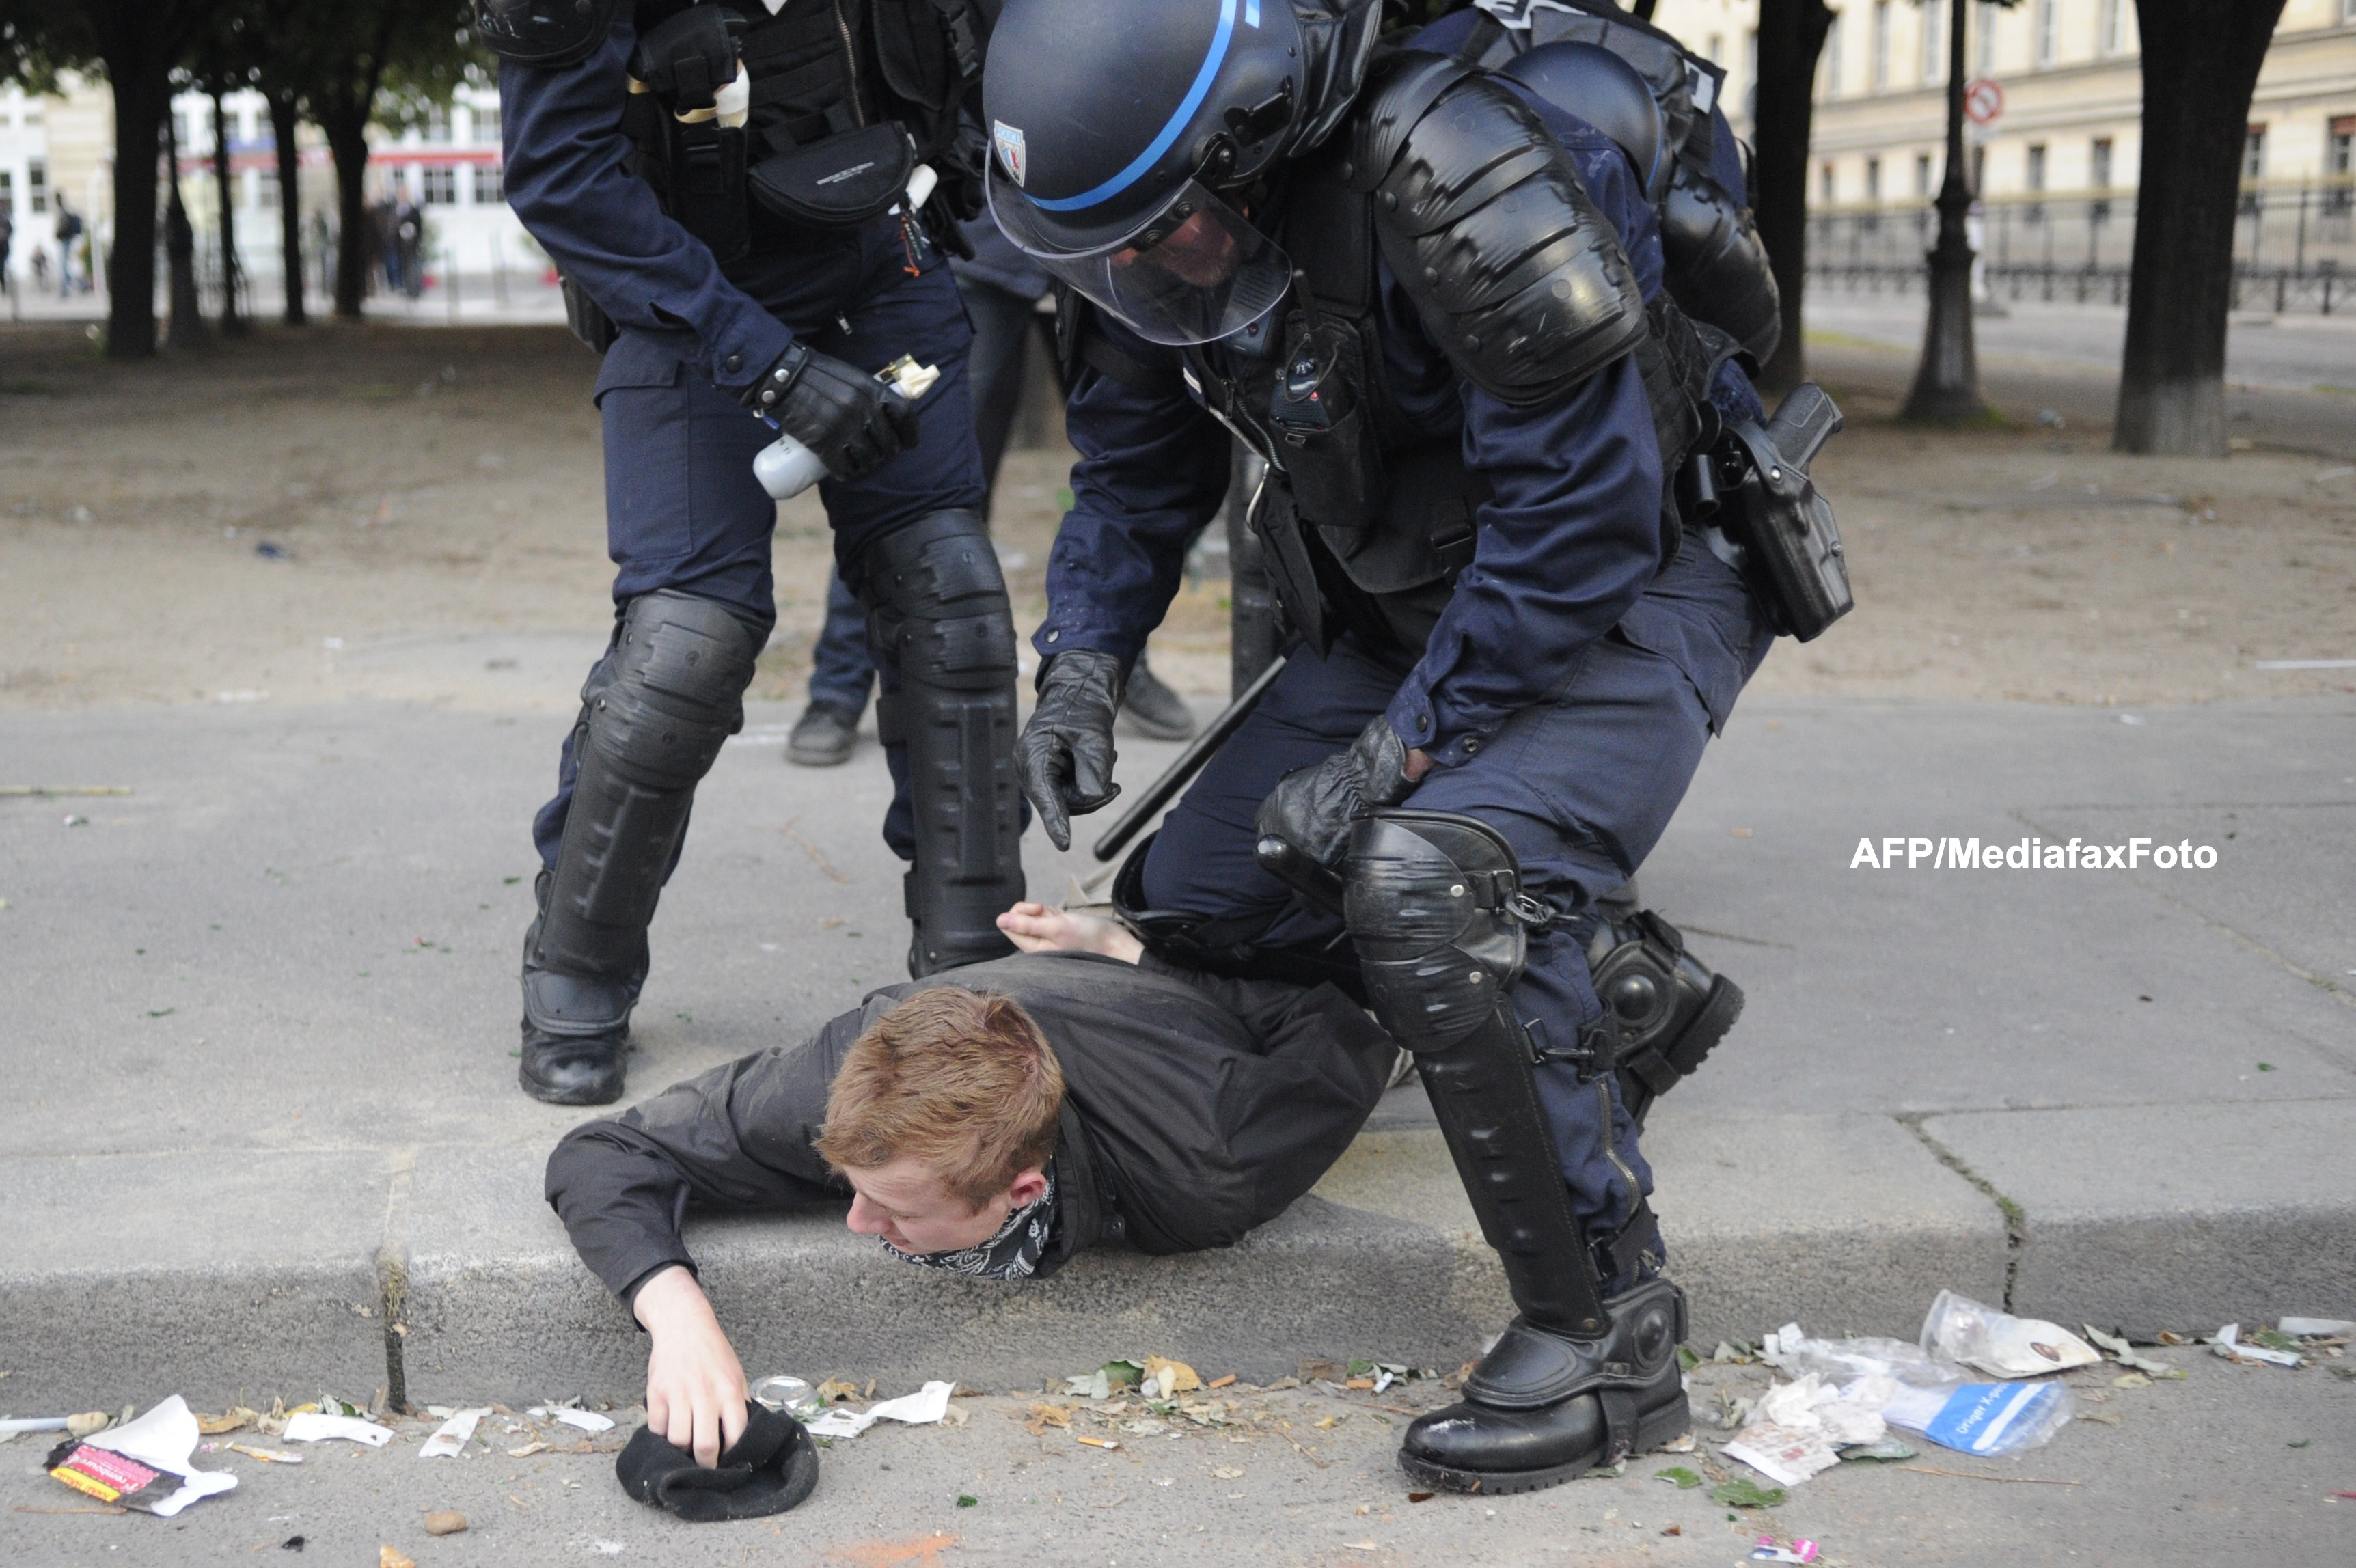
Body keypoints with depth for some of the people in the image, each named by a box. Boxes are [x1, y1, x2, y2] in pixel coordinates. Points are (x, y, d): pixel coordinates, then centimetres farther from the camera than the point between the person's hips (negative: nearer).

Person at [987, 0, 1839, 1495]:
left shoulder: (1472, 178, -33)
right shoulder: (1159, 211, -8)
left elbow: (1582, 522, -29)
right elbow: (1136, 459, 8)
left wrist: (1399, 748, -25)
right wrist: (1081, 668, -6)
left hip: (1632, 587, -8)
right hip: (1412, 605, 9)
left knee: (1425, 886, -31)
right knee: (1197, 896, 6)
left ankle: (1610, 1339, -15)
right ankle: (1627, 989, 18)